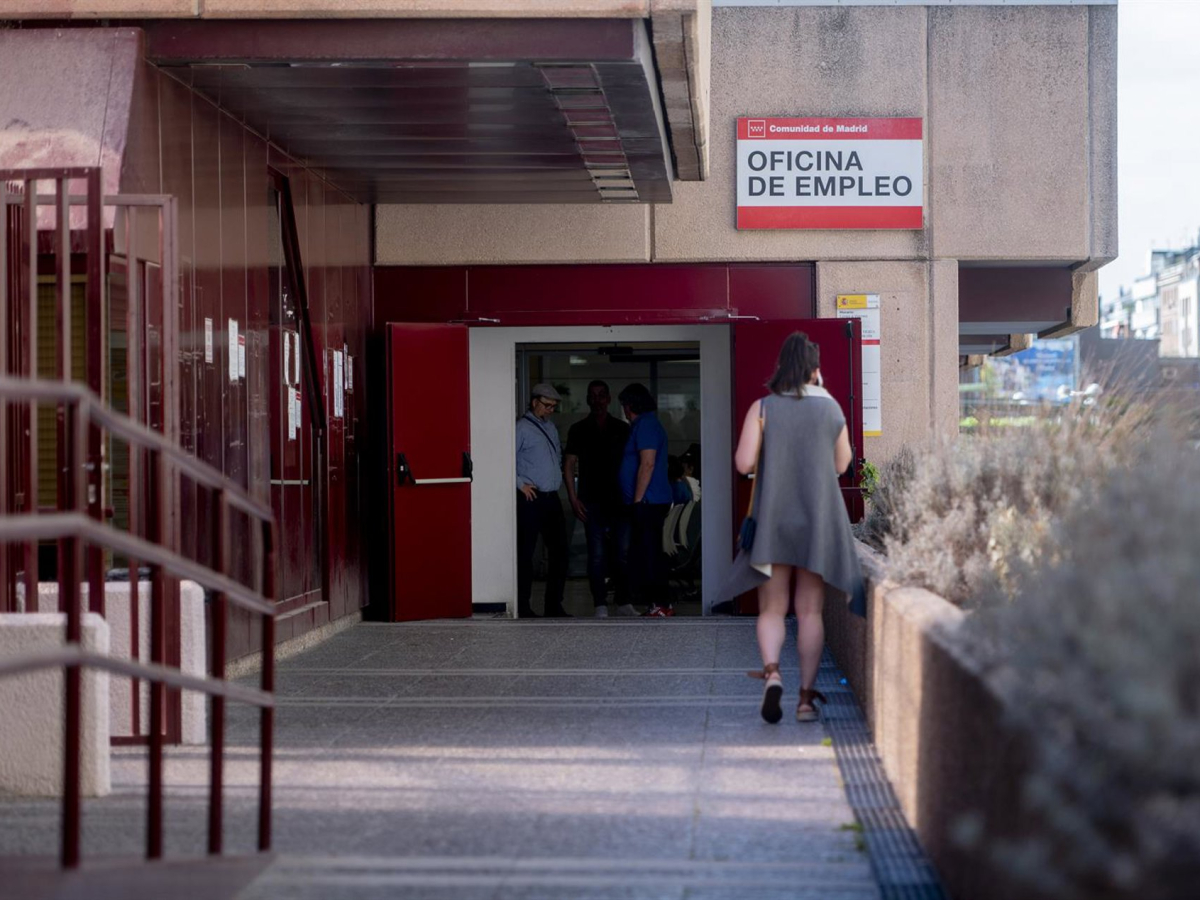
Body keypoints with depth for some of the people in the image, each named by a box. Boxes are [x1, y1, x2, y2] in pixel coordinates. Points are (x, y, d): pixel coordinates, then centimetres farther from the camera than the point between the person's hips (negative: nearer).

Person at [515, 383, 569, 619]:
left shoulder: (551, 428, 18)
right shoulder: (522, 427, -7)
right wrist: (520, 484, -14)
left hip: (551, 499, 8)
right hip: (530, 499, -8)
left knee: (559, 550, 7)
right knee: (525, 553, -3)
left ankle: (554, 605, 14)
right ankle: (523, 607, 1)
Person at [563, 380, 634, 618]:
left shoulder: (622, 429, 11)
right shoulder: (579, 430, 7)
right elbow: (569, 465, 4)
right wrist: (573, 499, -5)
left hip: (619, 499, 2)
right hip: (592, 501, -2)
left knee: (623, 552, 0)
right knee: (597, 554, -4)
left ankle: (624, 603, 8)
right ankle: (600, 605, -3)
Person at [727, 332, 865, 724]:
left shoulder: (762, 408, -6)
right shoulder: (831, 409, 0)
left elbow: (744, 464, -11)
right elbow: (842, 464, 12)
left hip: (773, 521, -1)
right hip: (819, 520, 1)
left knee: (772, 609, 8)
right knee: (810, 612, 7)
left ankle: (771, 672, -18)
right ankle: (807, 698, 6)